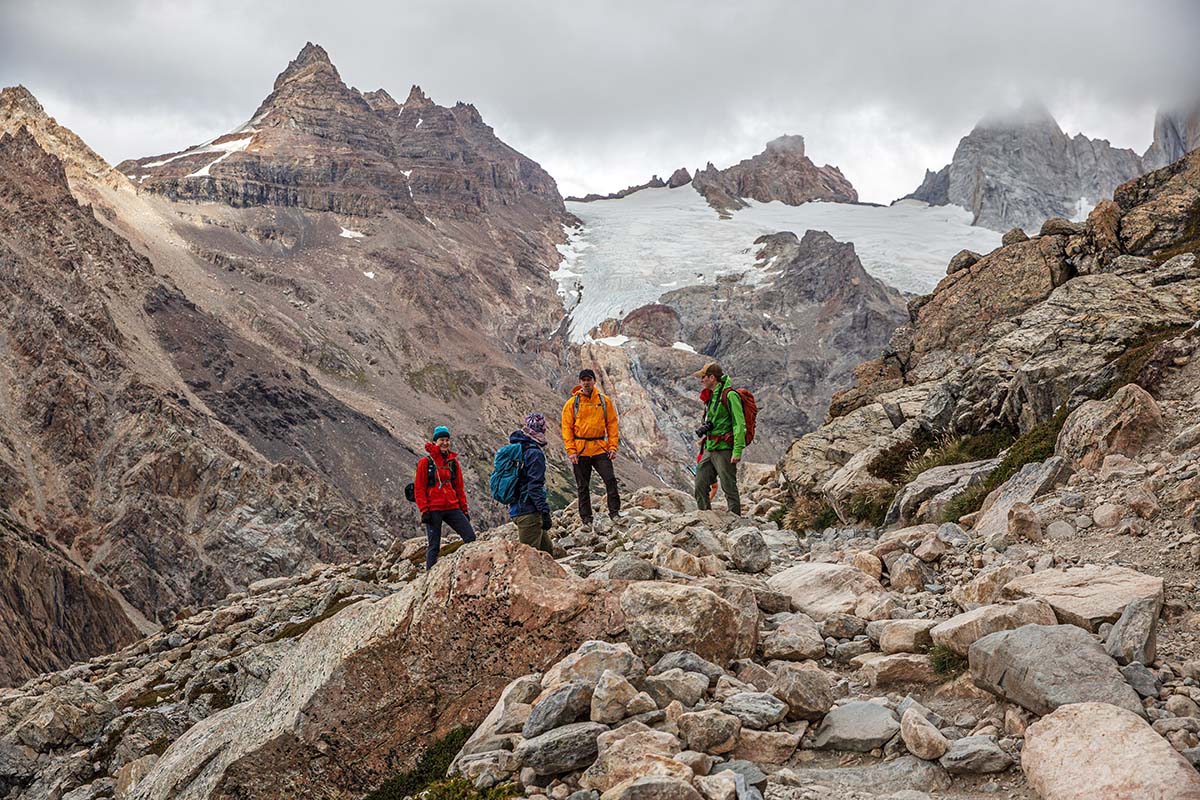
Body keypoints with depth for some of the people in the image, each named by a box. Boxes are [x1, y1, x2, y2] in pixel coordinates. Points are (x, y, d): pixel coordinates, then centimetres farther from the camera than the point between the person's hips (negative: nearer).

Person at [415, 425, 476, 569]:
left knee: (470, 536, -7)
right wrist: (424, 510, -10)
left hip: (452, 508, 4)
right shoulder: (426, 462, -1)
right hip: (433, 510, -4)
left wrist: (464, 508, 13)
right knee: (433, 546, 0)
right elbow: (419, 488, -3)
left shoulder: (453, 462, 12)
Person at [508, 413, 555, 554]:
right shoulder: (535, 453, -14)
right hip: (529, 512, -9)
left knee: (547, 549, 17)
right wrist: (544, 511, -19)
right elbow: (535, 486, -20)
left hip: (516, 510, 9)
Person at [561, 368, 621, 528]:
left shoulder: (604, 401, 5)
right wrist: (571, 451, -9)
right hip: (580, 451, 0)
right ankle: (586, 517, 14)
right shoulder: (572, 403, 1)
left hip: (600, 449, 1)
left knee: (610, 479, -11)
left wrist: (612, 447, -3)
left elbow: (612, 424, 6)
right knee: (583, 486, 6)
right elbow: (566, 428, 0)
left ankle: (614, 511, -2)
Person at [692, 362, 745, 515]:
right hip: (709, 449, 9)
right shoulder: (711, 396, 16)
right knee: (700, 485, 6)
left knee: (729, 487, -4)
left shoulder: (729, 395, -12)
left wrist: (737, 450, -22)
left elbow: (739, 424, -17)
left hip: (724, 449, -9)